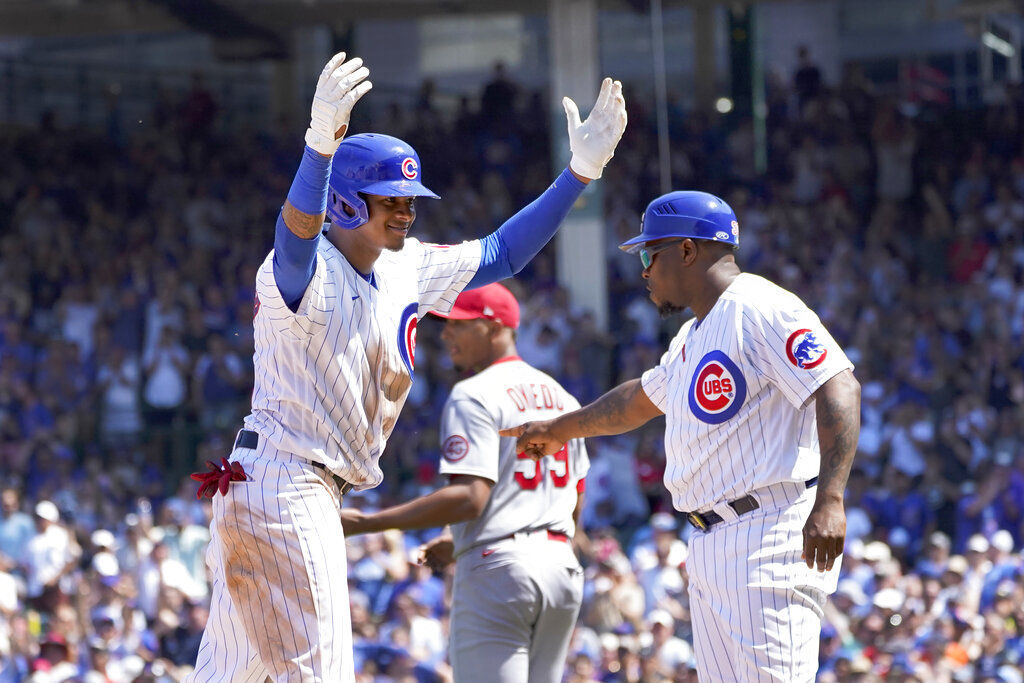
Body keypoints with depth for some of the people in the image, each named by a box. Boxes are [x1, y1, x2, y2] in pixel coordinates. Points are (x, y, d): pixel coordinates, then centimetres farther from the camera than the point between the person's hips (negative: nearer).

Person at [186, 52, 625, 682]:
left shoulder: (408, 270, 11)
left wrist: (581, 171, 9)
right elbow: (296, 236, -40)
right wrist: (322, 142, -59)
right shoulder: (303, 273, -16)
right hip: (282, 482, -9)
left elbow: (500, 254, 18)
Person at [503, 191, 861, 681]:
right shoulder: (692, 337, 21)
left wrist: (830, 499, -32)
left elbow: (838, 388, -21)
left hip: (769, 536, -10)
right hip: (711, 548, 10)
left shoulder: (759, 309, -10)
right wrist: (557, 430, 53)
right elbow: (641, 400, 40)